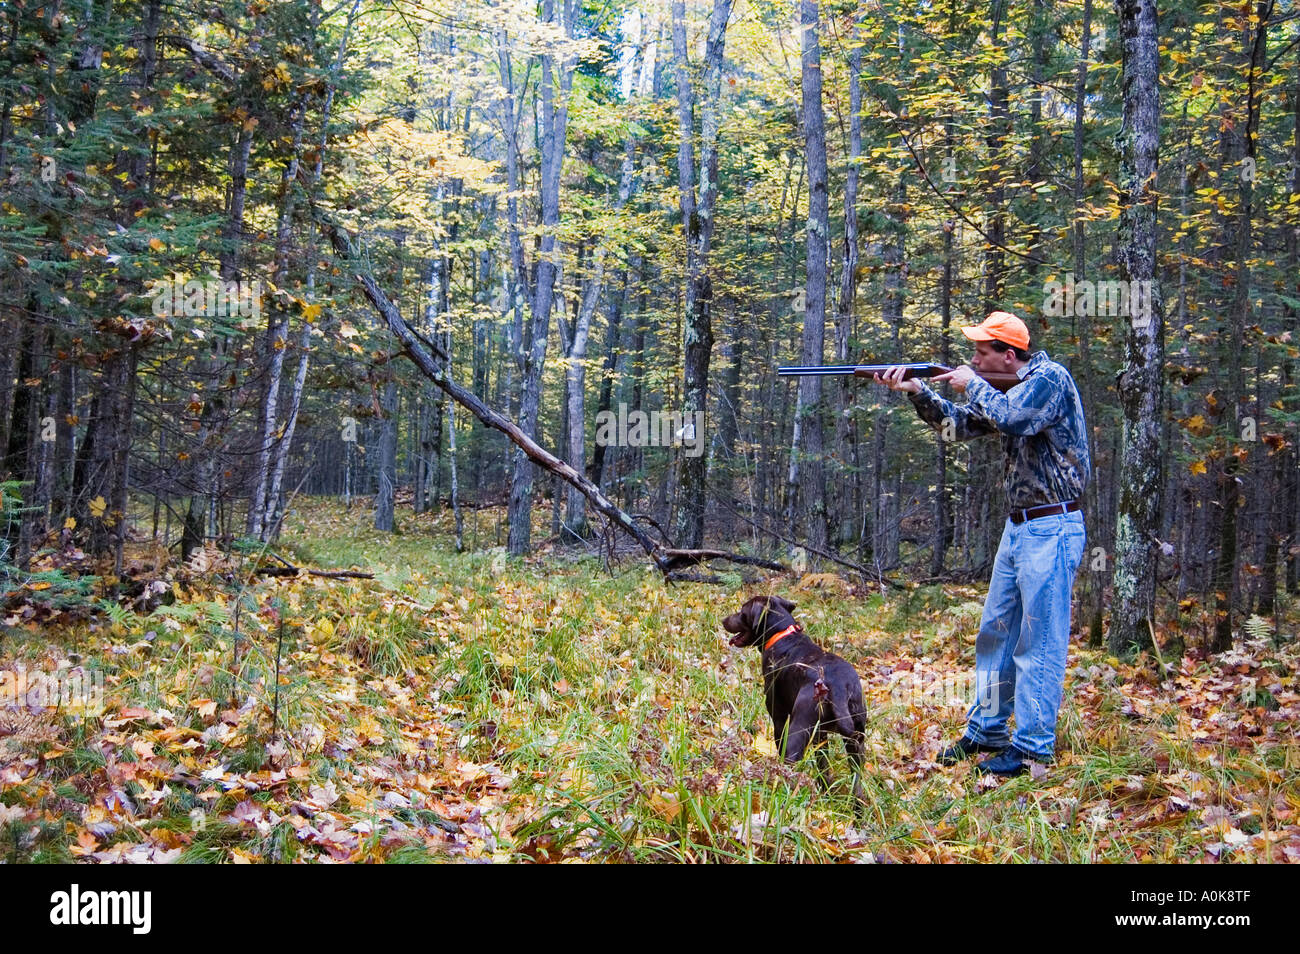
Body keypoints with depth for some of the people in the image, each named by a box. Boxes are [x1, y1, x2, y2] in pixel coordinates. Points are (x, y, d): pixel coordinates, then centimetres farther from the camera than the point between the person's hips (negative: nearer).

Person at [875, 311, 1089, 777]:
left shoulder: (1049, 379, -14)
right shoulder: (1006, 389, 12)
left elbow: (1009, 419, -30)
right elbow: (959, 425, 18)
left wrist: (972, 385, -14)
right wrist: (917, 390, 4)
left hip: (1052, 529, -9)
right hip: (1018, 527, 9)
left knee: (1039, 641, -5)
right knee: (995, 632, 13)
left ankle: (1032, 746, 1)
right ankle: (986, 730, 23)